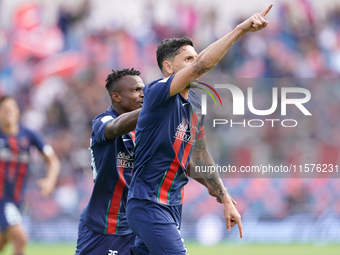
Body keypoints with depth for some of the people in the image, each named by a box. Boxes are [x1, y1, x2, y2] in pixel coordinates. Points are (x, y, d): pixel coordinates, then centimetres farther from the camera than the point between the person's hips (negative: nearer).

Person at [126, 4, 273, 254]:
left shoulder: (196, 104, 12)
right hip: (148, 205, -9)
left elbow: (200, 156, 21)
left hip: (173, 205, 9)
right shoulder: (157, 93, -15)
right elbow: (201, 65, -30)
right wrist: (241, 28, -33)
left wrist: (226, 200, 20)